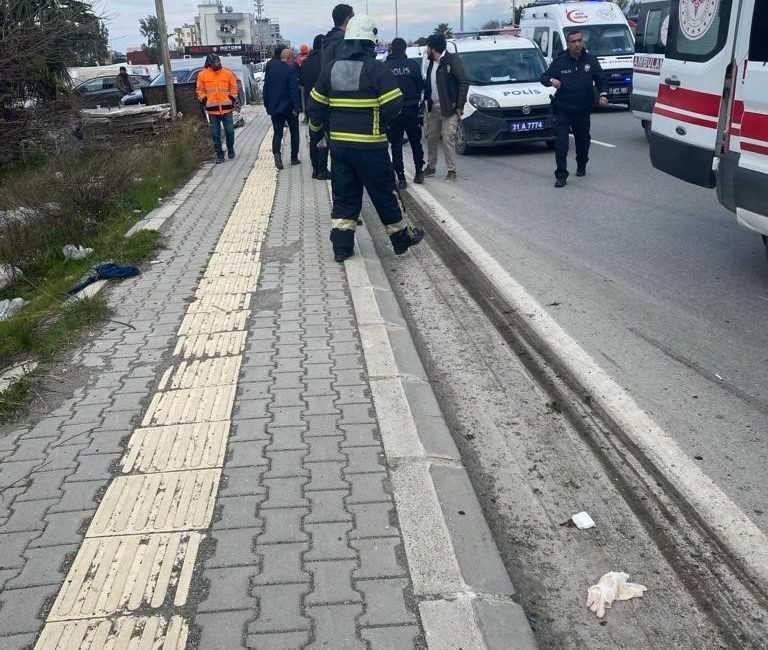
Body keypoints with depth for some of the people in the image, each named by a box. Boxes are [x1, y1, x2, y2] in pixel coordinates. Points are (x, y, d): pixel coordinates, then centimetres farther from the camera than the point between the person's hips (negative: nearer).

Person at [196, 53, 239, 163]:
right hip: (212, 109, 0)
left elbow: (234, 88, 7)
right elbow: (200, 91, 7)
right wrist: (205, 103, -1)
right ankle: (219, 154, 12)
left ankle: (230, 149, 28)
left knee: (230, 131, 5)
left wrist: (232, 101, 0)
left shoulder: (228, 73, 0)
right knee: (216, 134, 3)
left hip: (227, 108, 0)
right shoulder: (202, 75, 0)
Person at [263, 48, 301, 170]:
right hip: (289, 108, -4)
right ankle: (294, 158, 17)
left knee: (277, 133, 8)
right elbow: (294, 90, -18)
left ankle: (276, 153, -18)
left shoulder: (271, 70, 5)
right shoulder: (291, 70, -12)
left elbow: (266, 90, 9)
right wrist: (296, 107, -15)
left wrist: (267, 106, 16)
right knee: (294, 132, 13)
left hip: (274, 108, 4)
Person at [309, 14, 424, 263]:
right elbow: (394, 104, -14)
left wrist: (317, 126, 32)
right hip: (369, 145, -5)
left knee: (344, 196, 11)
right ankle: (402, 238, 20)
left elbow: (316, 104, 14)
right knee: (384, 193, 7)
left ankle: (341, 246, 9)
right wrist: (380, 123, 6)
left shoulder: (331, 69, 7)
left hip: (339, 143, 5)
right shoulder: (376, 69, -10)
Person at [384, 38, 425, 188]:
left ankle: (401, 178, -1)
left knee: (396, 145, 3)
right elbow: (421, 85, -1)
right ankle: (419, 172, 20)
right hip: (411, 110, 1)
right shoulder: (413, 65, -6)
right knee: (416, 142, 17)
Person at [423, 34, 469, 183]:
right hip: (434, 108, 8)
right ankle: (431, 167, 26)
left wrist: (460, 105, -16)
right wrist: (424, 100, 7)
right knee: (431, 137, 13)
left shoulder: (452, 60, -11)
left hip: (449, 108, -8)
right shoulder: (432, 63, 13)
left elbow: (464, 83, -13)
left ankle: (452, 170, 2)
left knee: (448, 139, -7)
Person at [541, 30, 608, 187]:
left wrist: (603, 94, -8)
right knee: (561, 142, -12)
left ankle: (581, 165, 43)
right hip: (562, 111, -2)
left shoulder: (591, 61, 5)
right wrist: (551, 81, -18)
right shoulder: (559, 62, 0)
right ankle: (561, 175, -10)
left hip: (583, 111, 2)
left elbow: (602, 79, 10)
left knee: (583, 140, 17)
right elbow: (544, 77, 6)